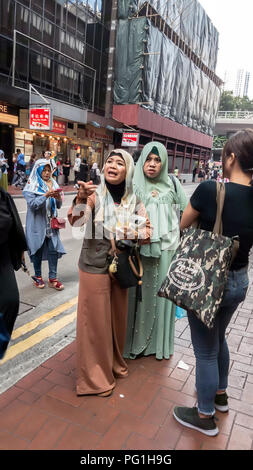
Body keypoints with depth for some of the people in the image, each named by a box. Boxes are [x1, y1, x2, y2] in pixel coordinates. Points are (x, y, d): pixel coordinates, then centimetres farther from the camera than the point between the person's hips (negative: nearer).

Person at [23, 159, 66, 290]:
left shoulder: (53, 184, 9)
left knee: (54, 249, 1)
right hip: (37, 224, -4)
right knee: (38, 250, 7)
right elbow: (32, 204, -15)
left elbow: (58, 206, 10)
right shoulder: (32, 186, -4)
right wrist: (46, 195, -26)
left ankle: (53, 278, 11)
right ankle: (37, 276, 23)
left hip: (51, 223, 4)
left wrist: (58, 198, -12)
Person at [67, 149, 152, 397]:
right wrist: (81, 197, -44)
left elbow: (146, 234, 0)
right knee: (96, 319, 4)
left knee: (118, 316, 17)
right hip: (95, 266, -3)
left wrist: (117, 233, -15)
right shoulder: (95, 194, -10)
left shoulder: (134, 201, 0)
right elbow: (76, 221, -25)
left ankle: (115, 362, 40)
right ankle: (96, 375, 23)